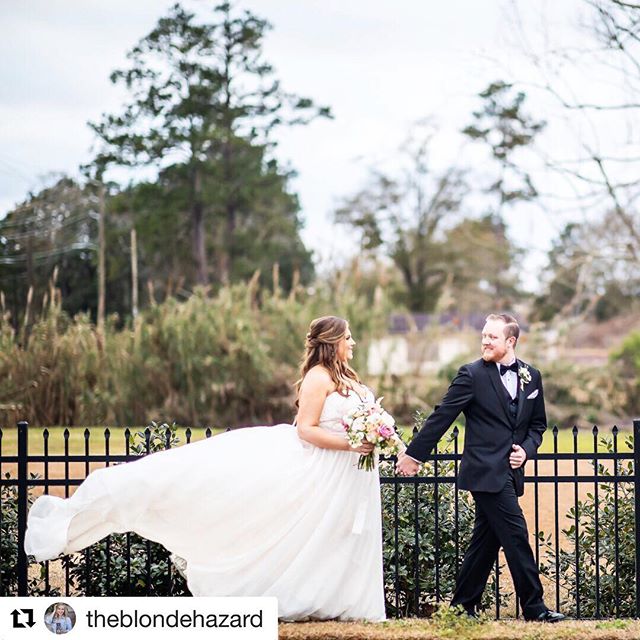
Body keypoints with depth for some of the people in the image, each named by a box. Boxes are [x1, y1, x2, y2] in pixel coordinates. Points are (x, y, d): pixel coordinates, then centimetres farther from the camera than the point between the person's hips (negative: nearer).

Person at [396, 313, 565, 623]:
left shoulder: (532, 376, 10)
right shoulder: (473, 374, -6)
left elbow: (537, 424, 18)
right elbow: (441, 417, -5)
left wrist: (527, 449, -1)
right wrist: (414, 454, -3)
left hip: (510, 472, 6)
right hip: (486, 471, -6)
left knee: (486, 541, 11)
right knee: (516, 535, -9)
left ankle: (463, 605, 21)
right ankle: (534, 607, -2)